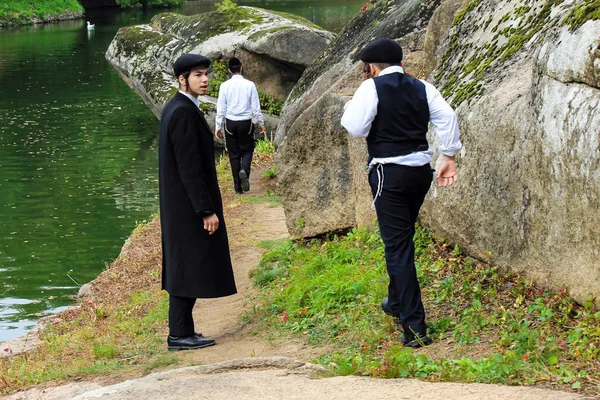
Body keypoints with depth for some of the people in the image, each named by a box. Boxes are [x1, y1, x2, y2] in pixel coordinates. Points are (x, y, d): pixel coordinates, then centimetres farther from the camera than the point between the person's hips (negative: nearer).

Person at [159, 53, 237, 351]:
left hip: (179, 203, 10)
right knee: (190, 267, -5)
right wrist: (207, 210, -21)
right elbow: (189, 166, -23)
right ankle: (179, 335, 0)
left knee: (184, 267, 13)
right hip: (189, 204, -10)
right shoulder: (184, 113, -20)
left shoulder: (175, 109, 12)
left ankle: (180, 331, 19)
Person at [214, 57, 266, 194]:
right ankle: (244, 170, -14)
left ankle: (238, 187, 9)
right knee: (247, 150, 17)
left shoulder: (225, 86, -5)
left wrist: (218, 127, 5)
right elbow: (256, 107, -2)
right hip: (246, 123, -1)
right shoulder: (249, 85, -7)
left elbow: (221, 108, -2)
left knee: (234, 154, 9)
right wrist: (261, 123, 10)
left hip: (230, 123, 1)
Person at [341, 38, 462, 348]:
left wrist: (348, 110, 7)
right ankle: (397, 302, 42)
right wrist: (449, 157, 3)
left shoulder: (371, 87, -7)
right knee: (403, 238, 25)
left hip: (389, 174, -6)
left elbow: (355, 127, -13)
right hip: (421, 170, 6)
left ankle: (414, 327, -11)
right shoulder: (422, 88, 10)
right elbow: (446, 117, 0)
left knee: (397, 245, -6)